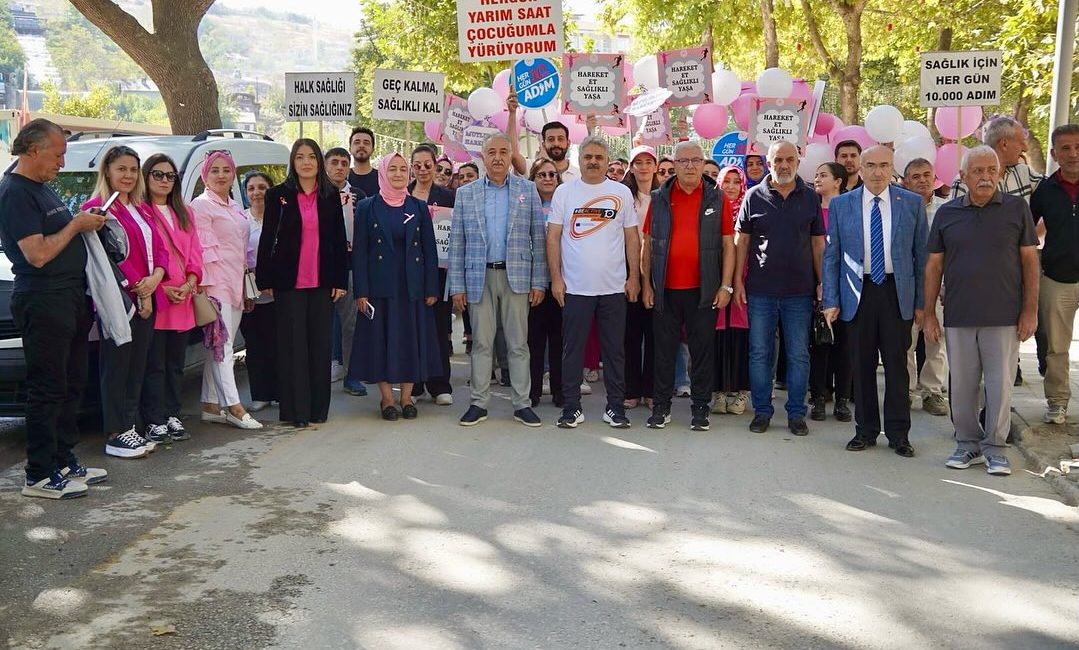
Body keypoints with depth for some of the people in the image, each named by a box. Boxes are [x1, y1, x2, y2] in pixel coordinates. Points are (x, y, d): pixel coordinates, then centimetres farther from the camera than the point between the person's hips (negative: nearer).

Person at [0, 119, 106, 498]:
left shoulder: (42, 188, 16)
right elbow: (37, 253, -21)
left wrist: (85, 222, 9)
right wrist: (76, 225, -14)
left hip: (69, 299, 10)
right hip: (43, 302, -10)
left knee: (71, 385, 15)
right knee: (47, 390, -4)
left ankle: (65, 461, 25)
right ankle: (40, 477, 4)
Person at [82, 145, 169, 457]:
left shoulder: (139, 209, 19)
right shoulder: (97, 207, -6)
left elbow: (159, 247, 13)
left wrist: (155, 278, -7)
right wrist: (138, 289, -13)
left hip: (145, 299, 8)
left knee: (137, 365, 12)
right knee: (116, 367, -3)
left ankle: (134, 424, 20)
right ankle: (116, 434, 1)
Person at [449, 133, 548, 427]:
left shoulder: (528, 190, 5)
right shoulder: (466, 193, 7)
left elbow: (538, 238, 3)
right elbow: (457, 243, 5)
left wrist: (539, 282, -3)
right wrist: (457, 286, 0)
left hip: (516, 276, -1)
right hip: (479, 277, 1)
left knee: (518, 343, 4)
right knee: (481, 343, 6)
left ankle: (522, 404, 11)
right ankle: (479, 403, 14)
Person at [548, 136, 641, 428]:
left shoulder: (622, 193, 5)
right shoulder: (564, 192, 3)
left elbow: (632, 238, 7)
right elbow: (553, 237, 2)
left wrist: (634, 277, 0)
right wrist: (556, 278, -4)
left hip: (614, 287, 1)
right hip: (574, 287, -1)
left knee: (614, 349, 7)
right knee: (572, 349, 5)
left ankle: (616, 406, 17)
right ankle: (571, 407, 14)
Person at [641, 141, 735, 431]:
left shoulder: (717, 198, 4)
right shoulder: (659, 198, 6)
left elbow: (728, 244, 3)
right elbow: (648, 244, 8)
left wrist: (726, 285, -4)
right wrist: (646, 284, 3)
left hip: (704, 290, -1)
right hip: (666, 290, 1)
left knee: (703, 349, 5)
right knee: (664, 349, 7)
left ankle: (700, 407, 15)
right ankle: (661, 406, 17)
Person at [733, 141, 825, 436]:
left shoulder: (810, 198, 6)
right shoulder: (754, 196, 3)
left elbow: (818, 243, 8)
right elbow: (741, 241, 5)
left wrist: (822, 282, 1)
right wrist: (738, 280, -1)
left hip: (800, 290, 1)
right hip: (760, 290, 0)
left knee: (799, 355, 5)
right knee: (759, 353, 5)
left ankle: (796, 413, 16)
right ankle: (762, 411, 16)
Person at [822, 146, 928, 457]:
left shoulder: (912, 203, 3)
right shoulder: (840, 205, 4)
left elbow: (922, 254, 4)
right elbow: (831, 256, 5)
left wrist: (922, 301, 1)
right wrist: (831, 301, -1)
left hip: (897, 292, -1)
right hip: (857, 293, 1)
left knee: (897, 364, 3)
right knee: (861, 365, 7)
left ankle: (899, 434, 14)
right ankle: (866, 431, 19)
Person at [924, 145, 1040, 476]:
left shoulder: (1017, 209, 1)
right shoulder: (947, 213, 5)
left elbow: (1030, 260, 2)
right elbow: (934, 266, 8)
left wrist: (1030, 309, -3)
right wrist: (929, 313, 5)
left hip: (1003, 317, -1)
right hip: (958, 317, 2)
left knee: (1000, 384, 3)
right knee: (962, 385, 8)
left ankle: (995, 448, 16)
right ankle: (968, 444, 22)